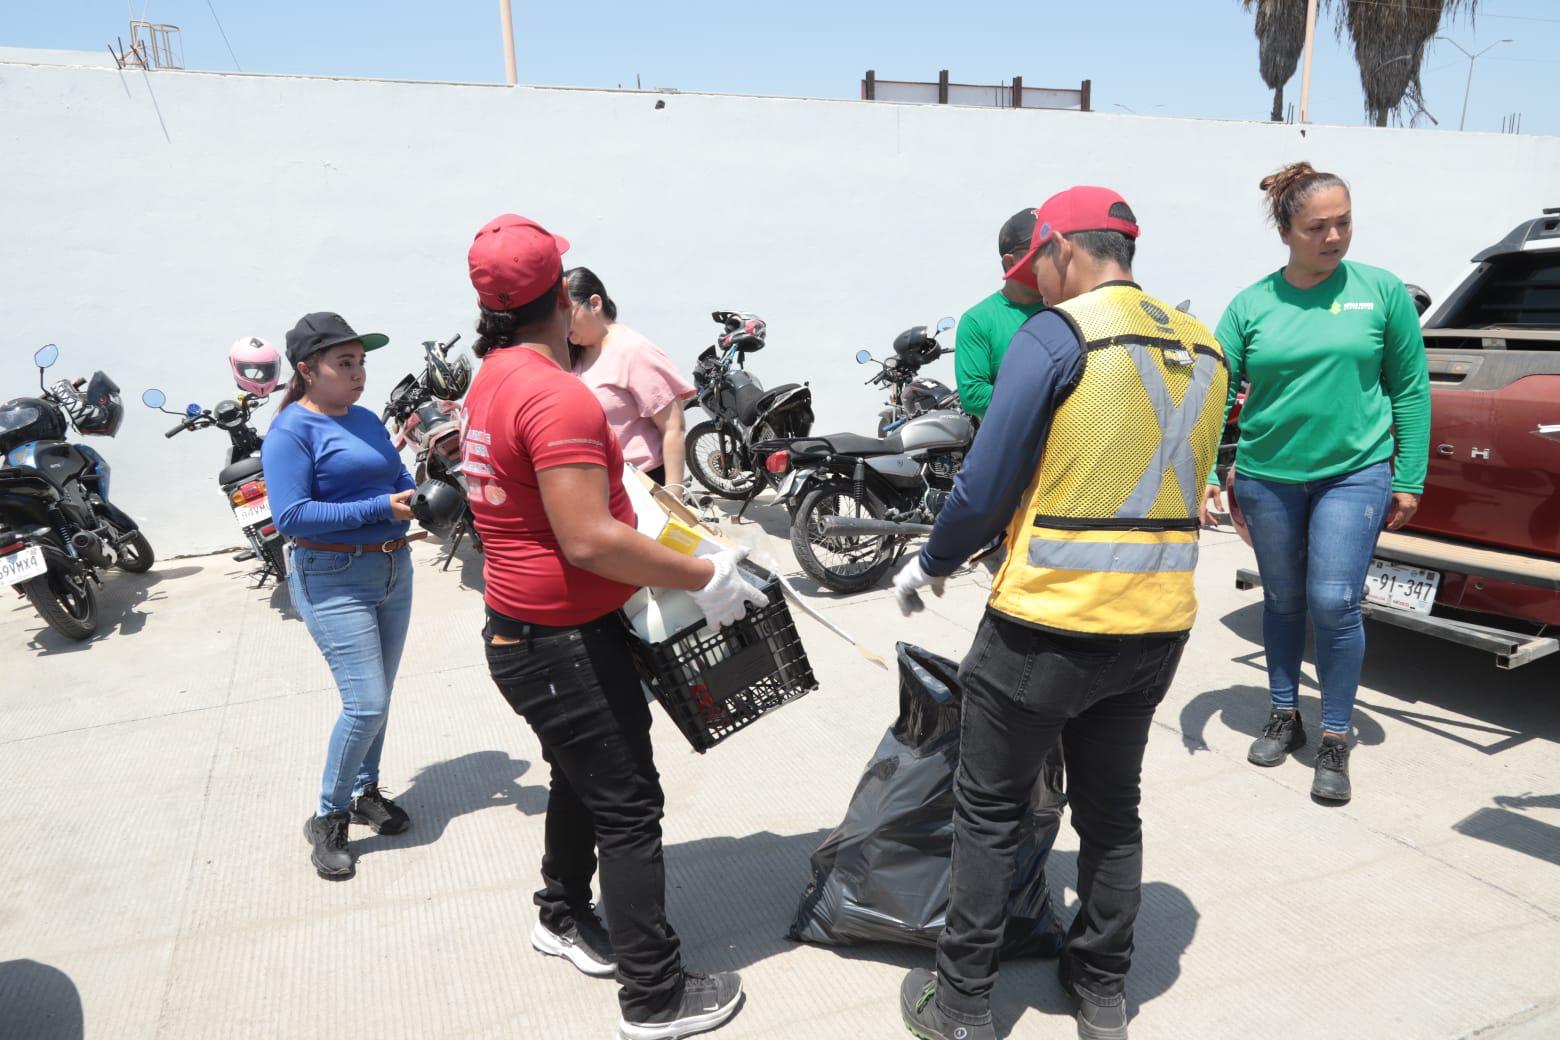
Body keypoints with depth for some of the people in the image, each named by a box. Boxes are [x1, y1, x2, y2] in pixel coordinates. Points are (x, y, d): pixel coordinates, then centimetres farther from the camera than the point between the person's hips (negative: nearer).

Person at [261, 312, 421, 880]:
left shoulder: (367, 420, 9)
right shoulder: (291, 430, -12)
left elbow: (401, 481, 15)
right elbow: (291, 516, -21)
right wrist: (379, 508, -24)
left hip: (393, 570, 7)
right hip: (334, 581, -7)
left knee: (377, 697, 16)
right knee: (365, 703, -10)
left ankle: (365, 791, 36)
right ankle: (328, 819, 11)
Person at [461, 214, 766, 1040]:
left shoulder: (491, 381, 7)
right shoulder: (556, 395, -24)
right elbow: (589, 542, -30)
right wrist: (704, 579, -23)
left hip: (520, 631, 10)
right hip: (565, 643, -10)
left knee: (581, 777, 26)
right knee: (628, 807, 2)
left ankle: (563, 916, 46)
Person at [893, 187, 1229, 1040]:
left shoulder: (1056, 335, -13)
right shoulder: (1202, 348, 7)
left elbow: (985, 488, -14)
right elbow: (1176, 484, 13)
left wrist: (930, 565, 3)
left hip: (1048, 625, -6)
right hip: (1159, 626, 7)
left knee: (989, 812, 10)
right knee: (1111, 810, 21)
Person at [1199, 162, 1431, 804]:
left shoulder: (1382, 291, -1)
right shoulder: (1251, 305, -1)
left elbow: (1410, 389, 2)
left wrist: (1409, 480, 0)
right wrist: (1204, 474, -12)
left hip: (1355, 473, -1)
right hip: (1267, 476, 2)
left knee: (1334, 602, -7)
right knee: (1282, 600, 13)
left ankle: (1335, 740, 11)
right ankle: (1284, 716, 31)